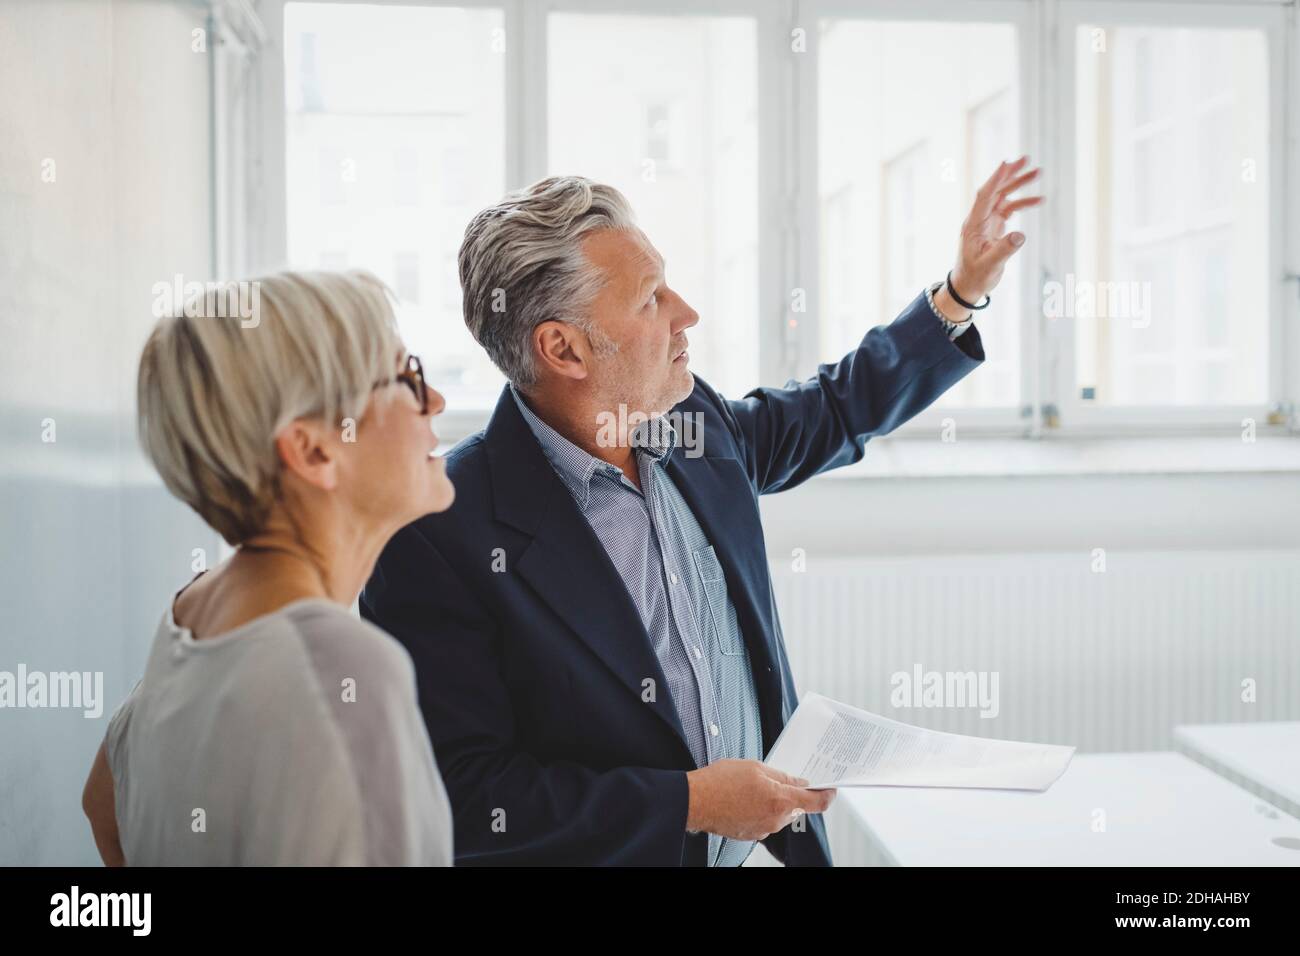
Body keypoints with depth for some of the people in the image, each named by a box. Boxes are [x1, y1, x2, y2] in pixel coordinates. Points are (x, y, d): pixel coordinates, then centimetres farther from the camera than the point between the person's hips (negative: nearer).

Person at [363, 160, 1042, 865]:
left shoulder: (698, 427, -2)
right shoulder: (441, 536, -23)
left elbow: (839, 408, 17)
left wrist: (962, 290, 11)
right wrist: (692, 801, -21)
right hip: (609, 853, -6)